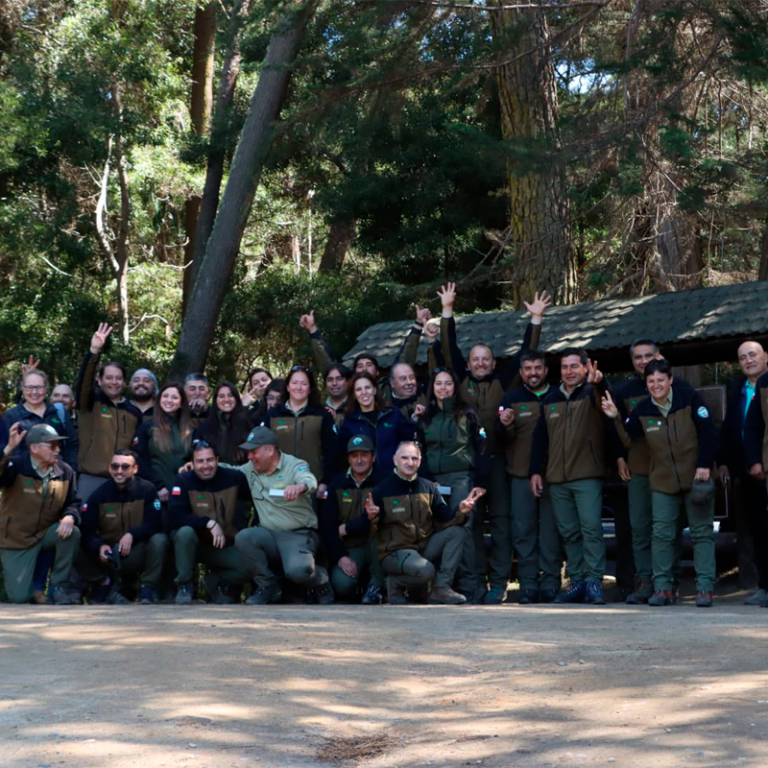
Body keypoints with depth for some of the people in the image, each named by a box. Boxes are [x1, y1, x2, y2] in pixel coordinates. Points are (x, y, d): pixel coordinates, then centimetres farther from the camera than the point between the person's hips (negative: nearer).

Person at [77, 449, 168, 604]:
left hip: (138, 554, -1)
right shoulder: (99, 495, -3)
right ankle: (108, 584, 1)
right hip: (109, 553, 1)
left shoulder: (147, 490, -6)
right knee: (78, 555, -24)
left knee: (159, 539, -31)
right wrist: (99, 546, -31)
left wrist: (132, 535, -32)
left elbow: (155, 523, -15)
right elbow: (86, 529, -11)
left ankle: (148, 589, -15)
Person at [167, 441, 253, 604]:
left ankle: (215, 582, 10)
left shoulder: (234, 478, -8)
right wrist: (209, 523, -30)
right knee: (185, 532, -35)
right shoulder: (183, 480, -13)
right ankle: (184, 585, -12)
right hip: (195, 543, -2)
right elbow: (174, 518, -25)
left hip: (226, 547, 2)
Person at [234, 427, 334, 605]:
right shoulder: (250, 470, 10)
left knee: (297, 570, -32)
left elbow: (310, 481, -29)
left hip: (299, 535, -5)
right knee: (243, 537, -26)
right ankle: (268, 586, -4)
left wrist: (299, 487, -55)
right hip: (268, 534, 5)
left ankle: (321, 582, 7)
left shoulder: (295, 465, -7)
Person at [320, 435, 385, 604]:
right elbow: (327, 525, 0)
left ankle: (377, 585, -18)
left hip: (377, 547, -2)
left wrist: (347, 529, -8)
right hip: (349, 549, 2)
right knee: (342, 584, -27)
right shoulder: (337, 483, 5)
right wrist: (340, 557, -12)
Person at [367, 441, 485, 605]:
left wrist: (460, 511, -19)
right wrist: (371, 517, -34)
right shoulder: (382, 490, -7)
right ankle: (395, 583, -2)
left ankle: (441, 588, -15)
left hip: (425, 547, 6)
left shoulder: (428, 487, 8)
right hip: (394, 552, -6)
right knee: (425, 570, -34)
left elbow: (445, 516, 1)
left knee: (456, 532, -14)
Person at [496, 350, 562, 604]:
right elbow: (502, 440, 6)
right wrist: (505, 426, -15)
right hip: (521, 475, 1)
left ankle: (550, 581, 4)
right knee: (523, 530, -1)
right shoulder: (512, 398, 10)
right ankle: (528, 584, 2)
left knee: (551, 530, -2)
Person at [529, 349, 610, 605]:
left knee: (591, 528, -12)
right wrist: (535, 470, 8)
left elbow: (603, 400, -24)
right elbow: (540, 437, 15)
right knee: (569, 533, 7)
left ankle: (593, 581, -9)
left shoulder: (591, 394, 1)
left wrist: (597, 383, -46)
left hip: (587, 476, -5)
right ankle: (577, 581, 13)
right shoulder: (551, 399, 14)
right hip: (556, 479, 5)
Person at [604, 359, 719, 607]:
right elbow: (628, 436, 3)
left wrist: (705, 465, -13)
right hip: (663, 482, 3)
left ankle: (705, 587, 3)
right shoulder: (642, 410, 2)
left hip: (696, 479, -3)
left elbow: (708, 433, -8)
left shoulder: (689, 398, -7)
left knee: (702, 533, 0)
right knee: (661, 535, 1)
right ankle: (663, 587, 7)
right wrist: (616, 419, -12)